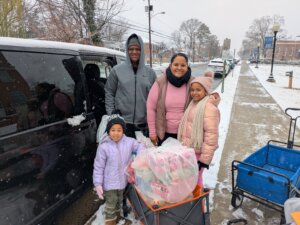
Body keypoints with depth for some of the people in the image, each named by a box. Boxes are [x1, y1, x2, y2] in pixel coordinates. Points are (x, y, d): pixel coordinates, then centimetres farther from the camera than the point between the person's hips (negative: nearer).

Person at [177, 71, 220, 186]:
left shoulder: (209, 107, -19)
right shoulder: (194, 104, 9)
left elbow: (211, 135, -21)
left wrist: (205, 158, -20)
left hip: (198, 152, -8)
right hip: (188, 150, 8)